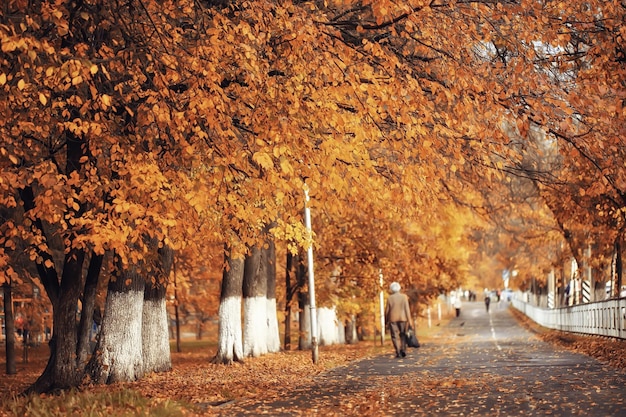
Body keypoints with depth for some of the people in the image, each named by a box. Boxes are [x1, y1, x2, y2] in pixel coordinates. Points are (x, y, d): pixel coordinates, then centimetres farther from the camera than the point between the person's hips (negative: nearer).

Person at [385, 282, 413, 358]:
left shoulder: (389, 298, -4)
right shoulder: (404, 297, -2)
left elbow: (387, 310, -1)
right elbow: (407, 309, -5)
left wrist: (386, 320, 11)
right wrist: (409, 321, -3)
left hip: (393, 319, -1)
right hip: (403, 318, 1)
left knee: (395, 336, 1)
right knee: (403, 335, 14)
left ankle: (398, 352, -8)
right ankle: (403, 349, -2)